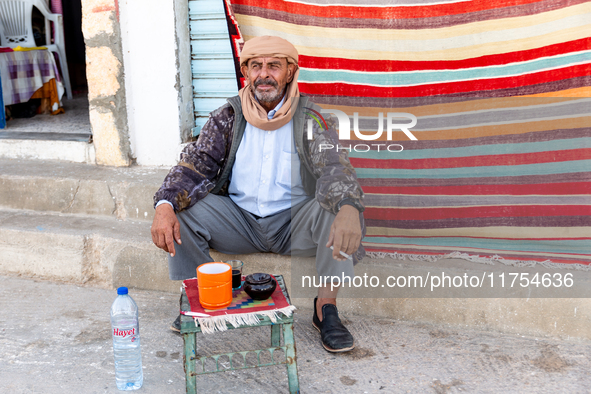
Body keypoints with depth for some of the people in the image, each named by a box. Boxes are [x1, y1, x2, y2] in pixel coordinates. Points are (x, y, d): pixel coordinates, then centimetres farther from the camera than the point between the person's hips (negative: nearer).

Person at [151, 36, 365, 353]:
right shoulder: (228, 117, 1)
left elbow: (334, 168, -22)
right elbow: (195, 165, -6)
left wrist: (349, 209, -47)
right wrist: (164, 205, -28)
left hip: (293, 223, -2)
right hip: (239, 221, 2)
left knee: (337, 208, -31)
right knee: (181, 208, -19)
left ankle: (325, 307, -16)